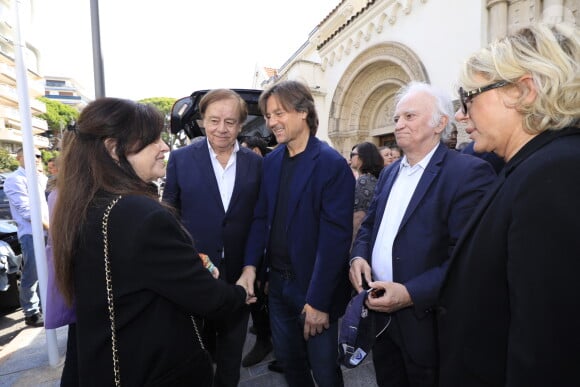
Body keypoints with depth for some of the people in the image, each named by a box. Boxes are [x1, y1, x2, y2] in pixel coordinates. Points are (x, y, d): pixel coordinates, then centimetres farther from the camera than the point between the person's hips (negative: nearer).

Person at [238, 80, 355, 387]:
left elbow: (335, 237, -18)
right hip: (278, 281, 6)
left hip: (314, 287, -5)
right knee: (287, 359, 22)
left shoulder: (332, 165, -16)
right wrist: (250, 265, -6)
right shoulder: (271, 161, 4)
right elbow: (261, 217, 6)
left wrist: (318, 300, -17)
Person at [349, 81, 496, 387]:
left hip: (424, 318, -6)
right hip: (378, 309, 7)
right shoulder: (390, 173, 10)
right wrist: (358, 256, -5)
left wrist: (411, 294, -24)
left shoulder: (469, 172, -15)